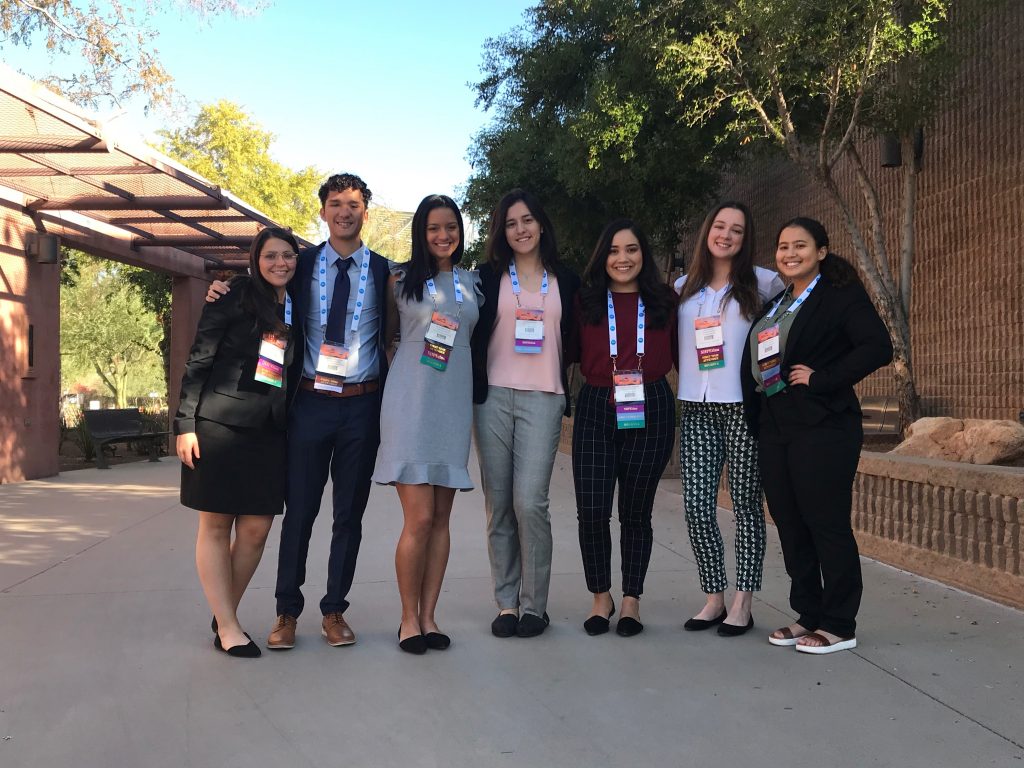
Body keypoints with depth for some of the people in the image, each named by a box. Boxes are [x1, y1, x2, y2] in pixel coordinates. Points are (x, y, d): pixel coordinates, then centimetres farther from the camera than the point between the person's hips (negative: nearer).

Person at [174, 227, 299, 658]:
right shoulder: (235, 297, -1)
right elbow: (199, 360, -3)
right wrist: (185, 423, -9)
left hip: (270, 431, 5)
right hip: (220, 424, -4)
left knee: (255, 530, 3)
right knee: (216, 525, 1)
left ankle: (225, 614, 19)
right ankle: (226, 627, 7)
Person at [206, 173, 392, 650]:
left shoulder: (383, 271, 5)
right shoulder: (302, 263, 6)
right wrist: (226, 293, -6)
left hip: (363, 404, 0)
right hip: (310, 400, 0)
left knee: (350, 513, 8)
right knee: (299, 508, 5)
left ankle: (334, 610, 20)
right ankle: (287, 611, 18)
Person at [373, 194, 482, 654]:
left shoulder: (472, 283, 13)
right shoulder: (403, 281, 4)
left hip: (454, 404, 4)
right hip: (411, 403, -3)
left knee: (441, 517, 5)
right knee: (420, 517, -9)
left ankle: (428, 616, 14)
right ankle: (409, 618, 5)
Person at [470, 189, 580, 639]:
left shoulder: (565, 282, 12)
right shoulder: (488, 277, 10)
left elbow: (574, 344, 16)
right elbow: (472, 337, 9)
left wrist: (568, 396, 8)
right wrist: (473, 391, 1)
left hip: (543, 400, -1)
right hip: (493, 398, 1)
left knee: (530, 503, -12)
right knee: (499, 505, 2)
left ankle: (534, 605, 1)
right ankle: (506, 603, 11)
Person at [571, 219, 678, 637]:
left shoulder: (664, 302, 8)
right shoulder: (586, 301, 7)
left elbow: (680, 354, 9)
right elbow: (572, 354, 8)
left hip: (650, 412, 0)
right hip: (596, 410, 0)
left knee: (636, 511, 8)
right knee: (591, 509, -4)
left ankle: (631, 600, 22)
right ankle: (600, 596, 17)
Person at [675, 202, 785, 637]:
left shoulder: (762, 283, 4)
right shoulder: (683, 289, 15)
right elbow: (667, 340, 25)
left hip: (743, 406, -3)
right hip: (696, 409, 3)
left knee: (745, 503, 2)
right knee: (697, 506, -3)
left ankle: (742, 604, 9)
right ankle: (713, 599, 11)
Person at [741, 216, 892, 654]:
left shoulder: (842, 295, -4)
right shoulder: (773, 305, 19)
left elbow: (878, 348, -16)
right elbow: (754, 365, 22)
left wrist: (821, 379, -17)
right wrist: (755, 423, 9)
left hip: (822, 429, -8)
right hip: (774, 429, 8)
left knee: (827, 524, -3)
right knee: (790, 525, 11)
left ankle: (839, 626, 7)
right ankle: (808, 616, 22)